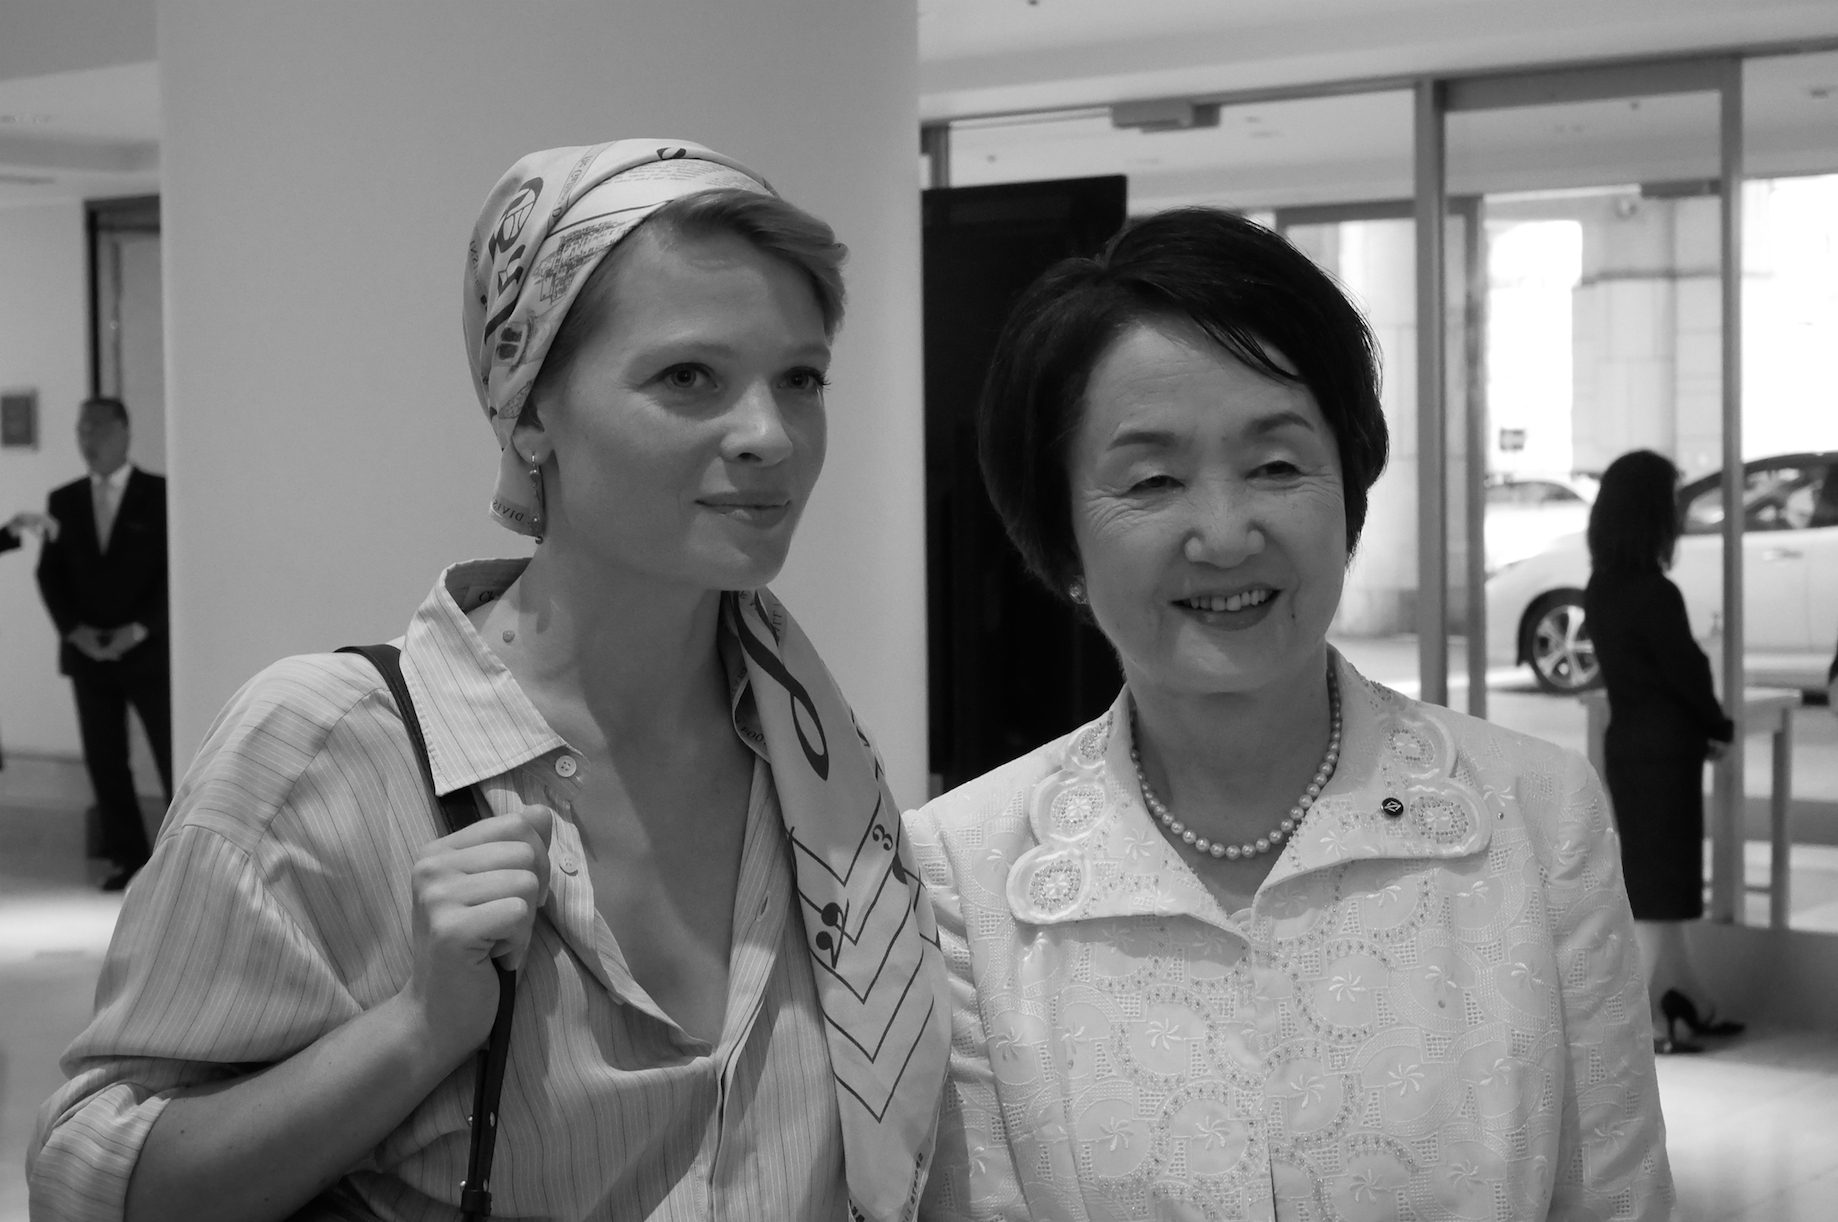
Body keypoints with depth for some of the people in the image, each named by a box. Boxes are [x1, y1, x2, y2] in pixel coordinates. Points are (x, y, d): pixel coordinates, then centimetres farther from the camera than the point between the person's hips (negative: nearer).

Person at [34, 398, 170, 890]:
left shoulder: (161, 495, -2)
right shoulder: (64, 500, 9)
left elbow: (176, 571, -6)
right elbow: (50, 573, 7)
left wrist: (138, 629, -15)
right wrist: (74, 629, -9)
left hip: (148, 650, -3)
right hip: (87, 654, 3)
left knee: (175, 758, -2)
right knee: (104, 761, 2)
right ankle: (128, 857, 9)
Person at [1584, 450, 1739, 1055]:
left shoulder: (1602, 591, 7)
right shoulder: (1655, 595, -20)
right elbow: (1687, 673, -14)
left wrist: (1702, 728, 4)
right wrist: (1720, 728, 4)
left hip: (1628, 743, 9)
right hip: (1663, 751, -9)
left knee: (1662, 886, 16)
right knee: (1657, 890, -3)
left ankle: (1688, 1005, 26)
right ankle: (1642, 1021, 0)